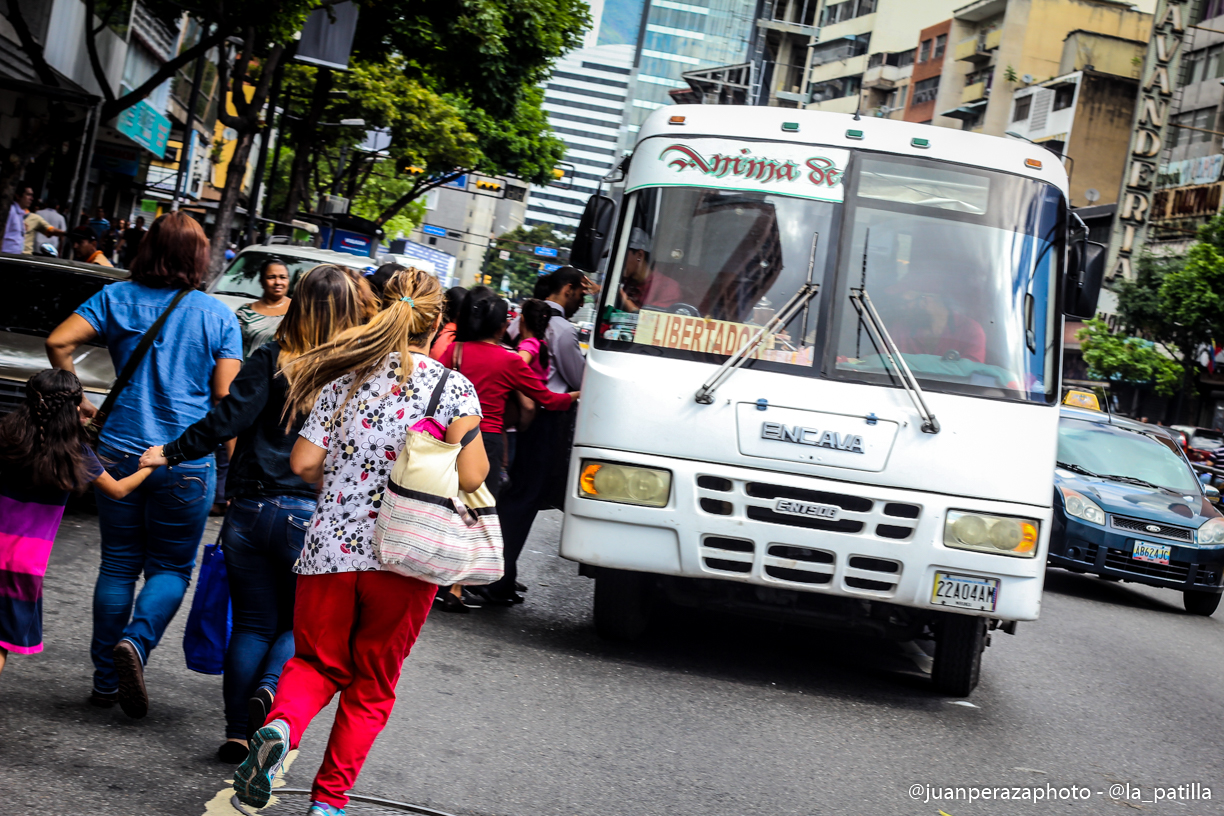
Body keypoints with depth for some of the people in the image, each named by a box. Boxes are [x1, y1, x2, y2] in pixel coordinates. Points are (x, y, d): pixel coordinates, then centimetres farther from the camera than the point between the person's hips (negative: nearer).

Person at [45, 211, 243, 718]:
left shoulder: (118, 298, 1)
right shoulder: (218, 315, -2)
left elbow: (59, 342, -8)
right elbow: (226, 397, -5)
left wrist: (76, 403, 4)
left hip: (119, 452, 2)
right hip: (187, 462, -2)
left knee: (118, 564, 12)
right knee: (172, 567, 10)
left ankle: (106, 681, 15)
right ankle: (136, 641, -17)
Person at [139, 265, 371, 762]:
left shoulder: (271, 359, -2)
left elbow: (229, 419, -8)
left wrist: (172, 453, 3)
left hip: (251, 510, 1)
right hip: (312, 516, -1)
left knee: (252, 623, 11)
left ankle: (239, 734, 12)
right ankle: (271, 690, -10)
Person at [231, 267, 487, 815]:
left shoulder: (346, 378, 4)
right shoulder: (456, 388, -4)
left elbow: (303, 463, 1)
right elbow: (470, 478, -11)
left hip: (330, 548, 2)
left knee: (317, 662, 19)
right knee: (371, 685, 15)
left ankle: (280, 728, -11)